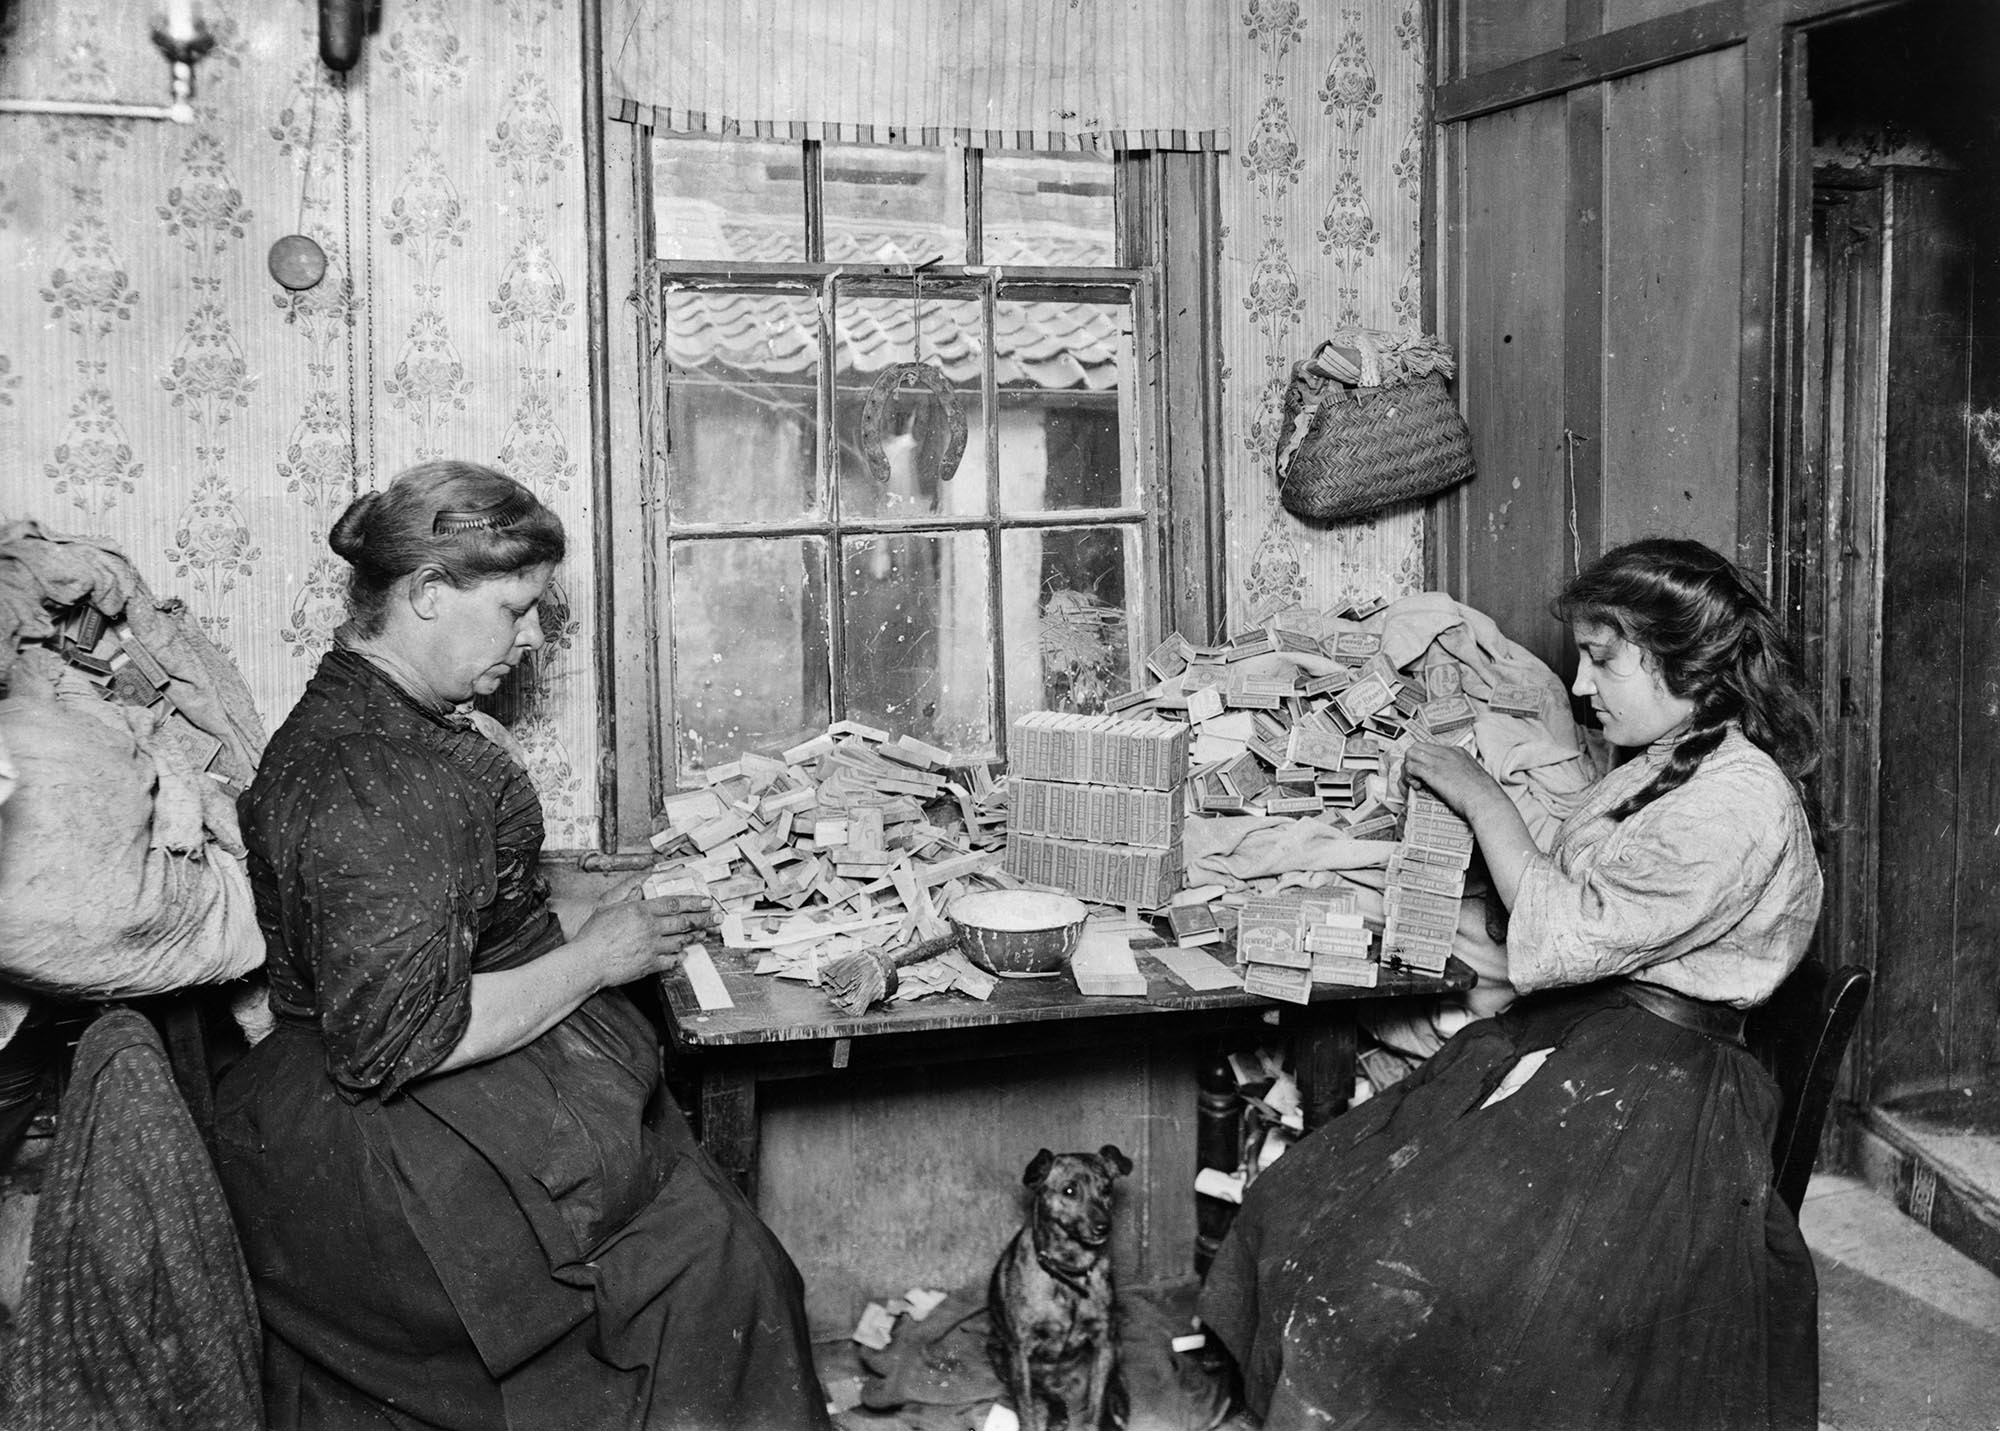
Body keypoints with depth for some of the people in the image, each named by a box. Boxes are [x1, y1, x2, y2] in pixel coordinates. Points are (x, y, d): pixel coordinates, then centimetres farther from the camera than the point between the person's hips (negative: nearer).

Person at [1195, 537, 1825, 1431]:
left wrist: (1483, 803, -6)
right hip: (1562, 1046, 9)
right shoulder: (1662, 769, 17)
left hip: (1655, 1082, -9)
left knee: (1407, 1278, -24)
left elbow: (1566, 937, -15)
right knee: (1302, 1207, -9)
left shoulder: (1740, 802, -14)